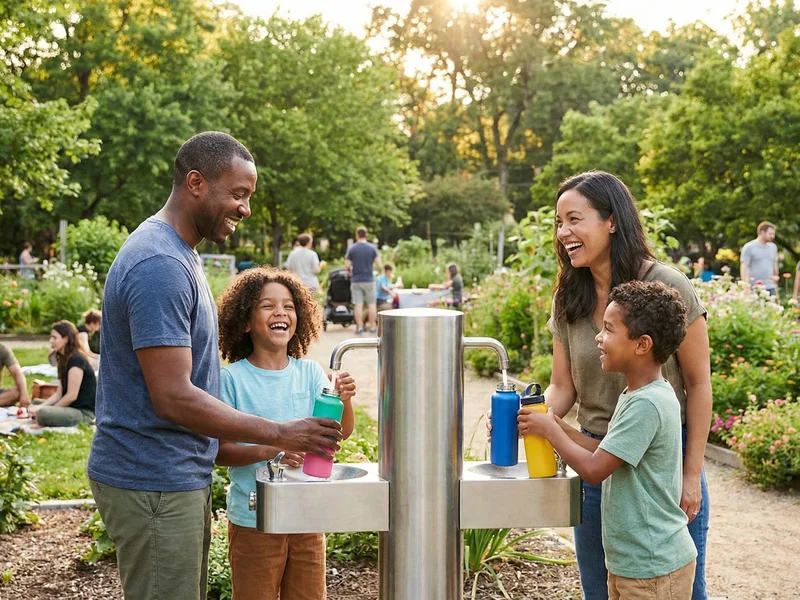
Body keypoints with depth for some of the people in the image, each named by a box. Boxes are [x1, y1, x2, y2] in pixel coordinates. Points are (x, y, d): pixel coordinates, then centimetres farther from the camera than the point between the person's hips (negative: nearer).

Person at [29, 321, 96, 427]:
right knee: (35, 403, 21)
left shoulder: (76, 360, -17)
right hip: (73, 407, 10)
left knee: (43, 414, -31)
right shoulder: (64, 359, 14)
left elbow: (72, 396, -20)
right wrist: (41, 406, -5)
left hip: (85, 412, -10)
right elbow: (59, 393, 11)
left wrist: (42, 409, -12)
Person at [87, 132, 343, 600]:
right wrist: (280, 434, -19)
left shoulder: (179, 253, 13)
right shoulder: (160, 266, -20)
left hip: (183, 475, 10)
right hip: (154, 485, -10)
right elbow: (173, 398, -24)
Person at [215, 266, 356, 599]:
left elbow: (342, 432, -6)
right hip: (253, 521, -3)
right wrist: (265, 450, -29)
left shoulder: (310, 372, 0)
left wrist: (344, 399, -26)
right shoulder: (232, 378, -10)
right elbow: (218, 450, -13)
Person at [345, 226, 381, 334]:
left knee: (358, 305, 2)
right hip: (369, 279, 0)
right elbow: (378, 264, -7)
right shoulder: (372, 248, -3)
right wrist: (380, 269, 15)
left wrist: (350, 272, 17)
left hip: (356, 280, 0)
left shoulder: (351, 248, -2)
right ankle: (372, 327, 9)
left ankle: (359, 327, 1)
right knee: (372, 304, 8)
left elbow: (347, 265, -3)